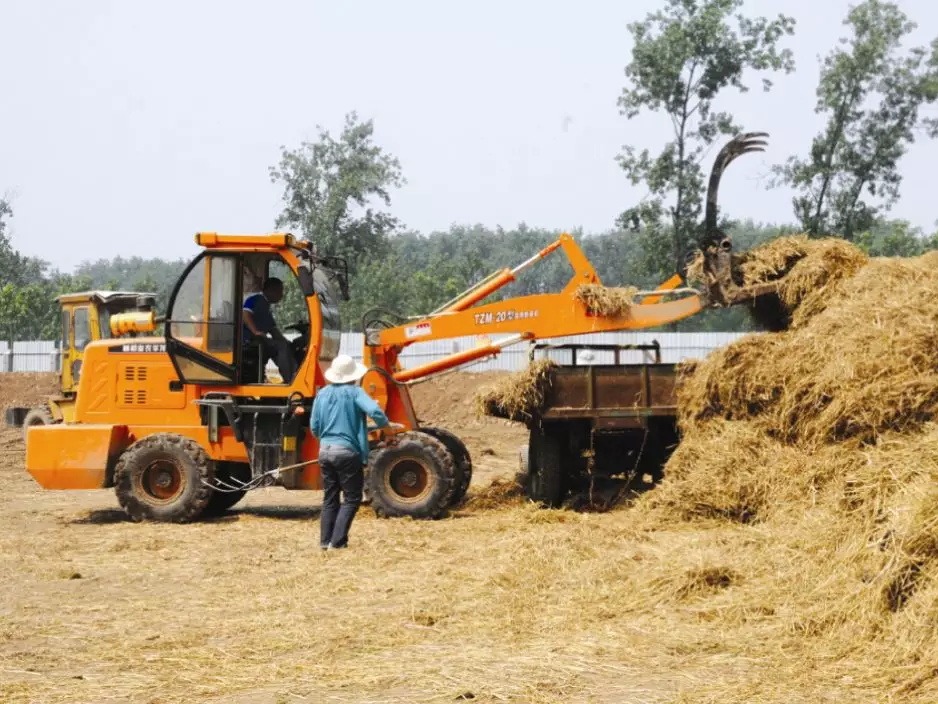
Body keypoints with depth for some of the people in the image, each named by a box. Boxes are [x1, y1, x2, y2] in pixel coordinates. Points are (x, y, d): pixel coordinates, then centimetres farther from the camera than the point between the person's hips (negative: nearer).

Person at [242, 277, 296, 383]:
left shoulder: (266, 308, 28)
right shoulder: (255, 299, -1)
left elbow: (274, 331, 24)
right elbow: (245, 315, -18)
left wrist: (286, 341, 9)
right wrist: (256, 332, -30)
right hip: (251, 340, -10)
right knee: (283, 346, -23)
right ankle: (290, 381, -31)